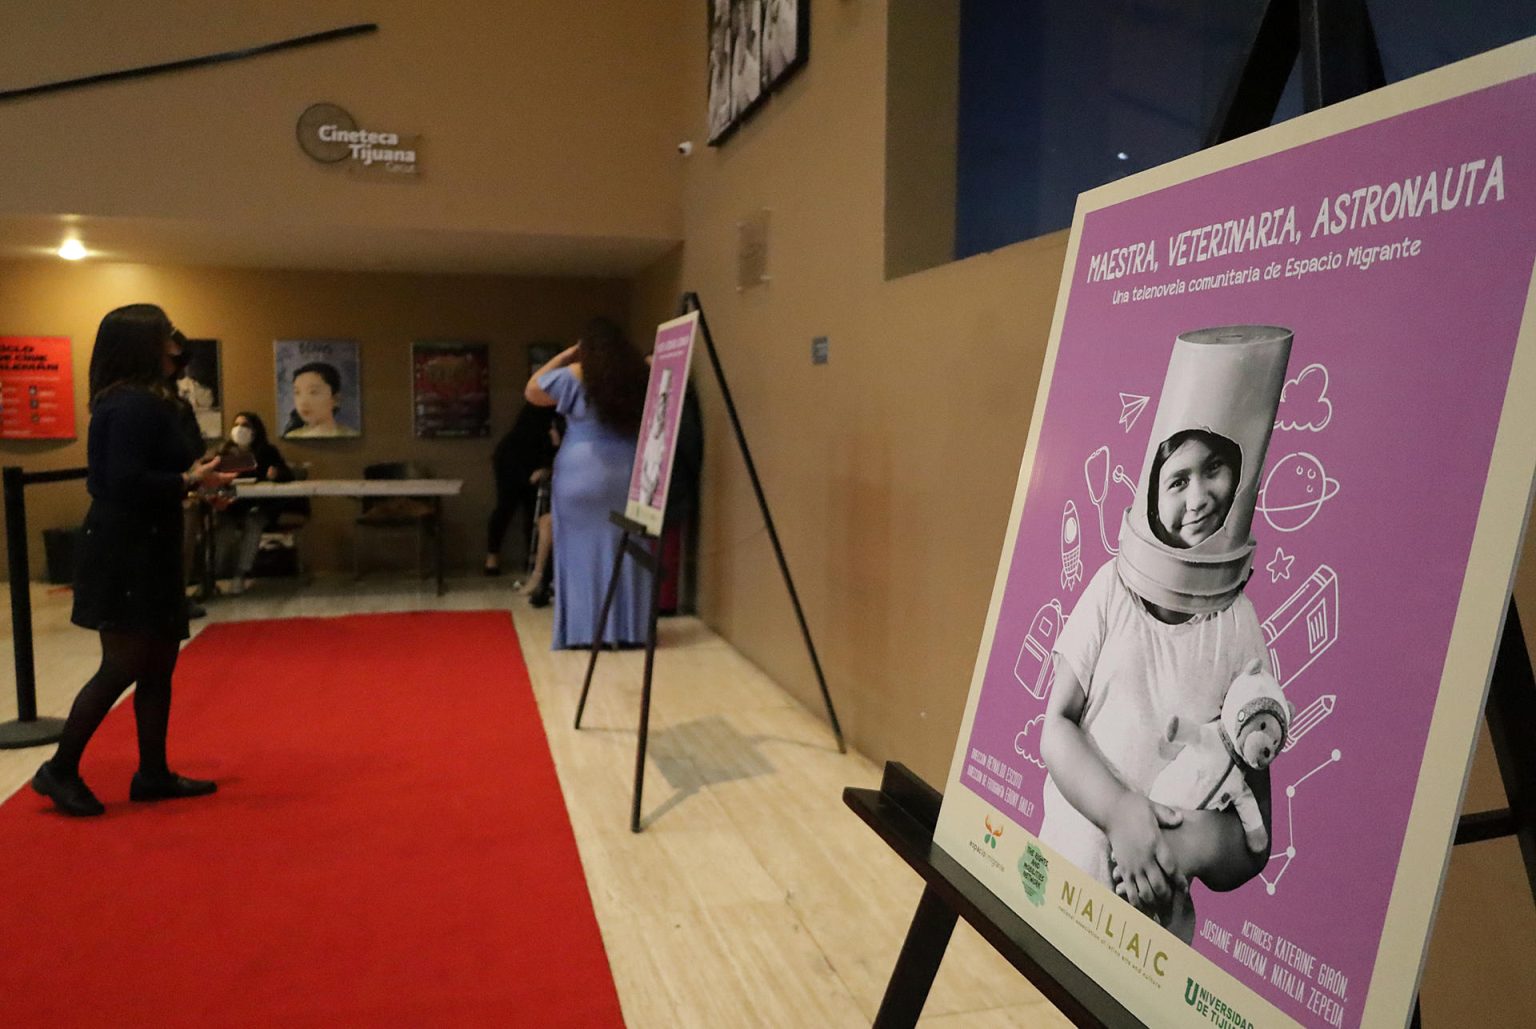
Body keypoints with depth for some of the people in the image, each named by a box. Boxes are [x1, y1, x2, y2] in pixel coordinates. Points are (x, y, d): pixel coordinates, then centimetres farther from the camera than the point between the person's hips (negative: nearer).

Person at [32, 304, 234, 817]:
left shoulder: (140, 402, 14)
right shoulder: (134, 405, -18)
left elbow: (138, 473, 12)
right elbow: (125, 481, -25)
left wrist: (191, 472, 6)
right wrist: (189, 481, -16)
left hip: (144, 549, 10)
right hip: (126, 551, -10)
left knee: (159, 663, 13)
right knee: (123, 666, -2)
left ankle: (153, 774, 21)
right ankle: (61, 770, 12)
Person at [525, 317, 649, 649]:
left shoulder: (575, 375, -3)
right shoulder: (639, 374, 4)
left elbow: (532, 391, 8)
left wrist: (565, 355, 11)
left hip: (582, 474, -3)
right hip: (629, 474, 3)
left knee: (583, 551, 4)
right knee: (623, 552, 7)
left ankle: (584, 631, 6)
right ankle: (627, 630, 9)